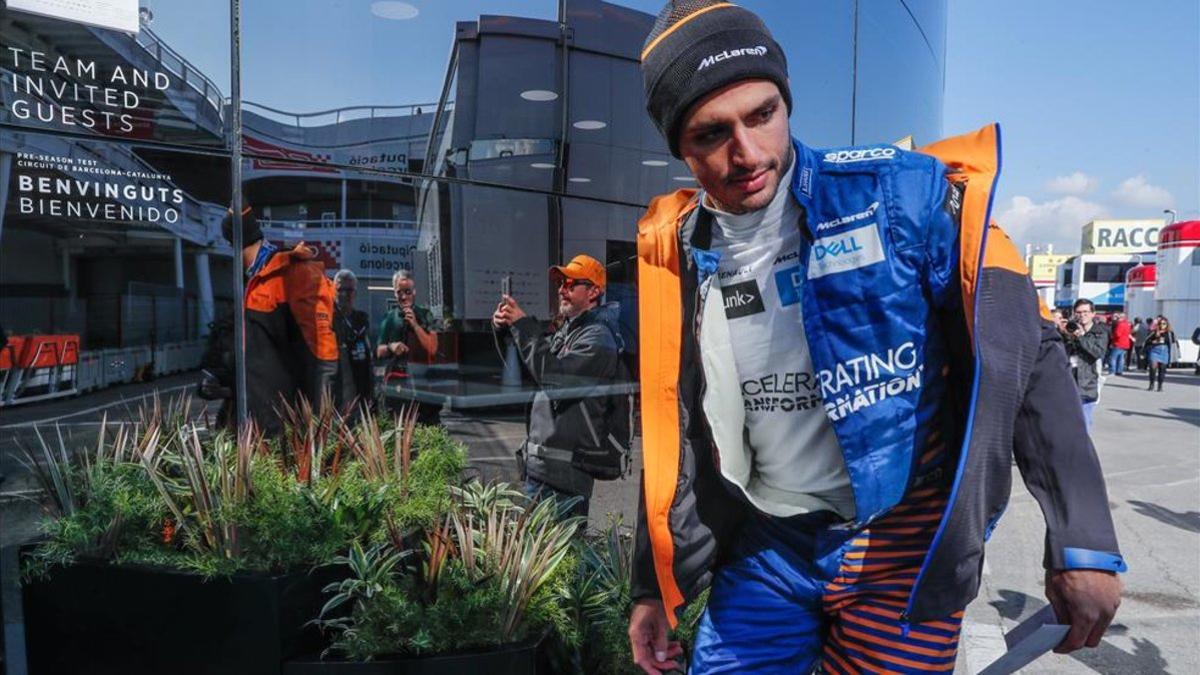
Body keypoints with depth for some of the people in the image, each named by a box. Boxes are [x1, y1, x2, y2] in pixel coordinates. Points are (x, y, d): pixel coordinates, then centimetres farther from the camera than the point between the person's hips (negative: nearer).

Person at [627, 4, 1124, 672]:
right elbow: (672, 437, 6)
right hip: (763, 549, 3)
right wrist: (654, 587, 11)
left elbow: (1024, 354, -9)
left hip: (902, 550, -2)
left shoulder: (902, 194, -14)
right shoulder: (676, 254, -3)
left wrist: (1083, 541, -11)